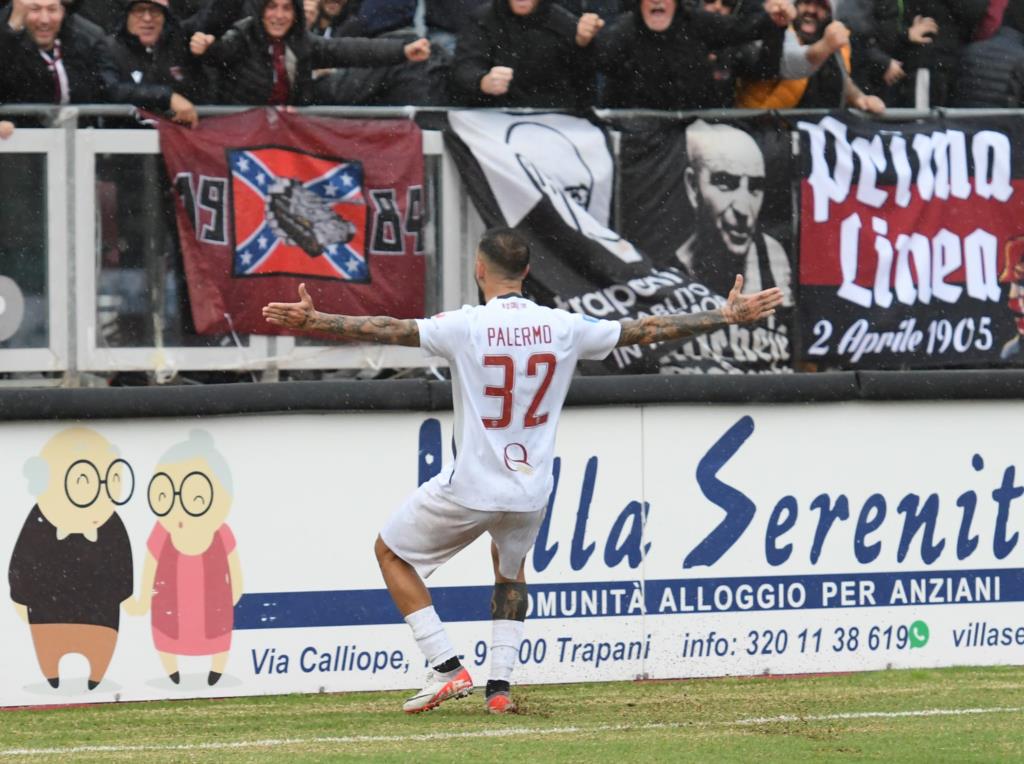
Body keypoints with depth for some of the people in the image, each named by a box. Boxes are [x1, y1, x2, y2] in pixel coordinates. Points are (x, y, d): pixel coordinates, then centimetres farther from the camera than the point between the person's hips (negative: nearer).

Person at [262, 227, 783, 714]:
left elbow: (385, 330, -18)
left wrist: (312, 322, -18)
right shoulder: (563, 328, -3)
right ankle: (500, 685, 21)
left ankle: (447, 668, 6)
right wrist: (727, 318, 11)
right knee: (510, 571, 33)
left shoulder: (466, 327, -13)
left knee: (391, 551, 17)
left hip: (470, 488, -4)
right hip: (531, 490, 4)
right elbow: (649, 330, 2)